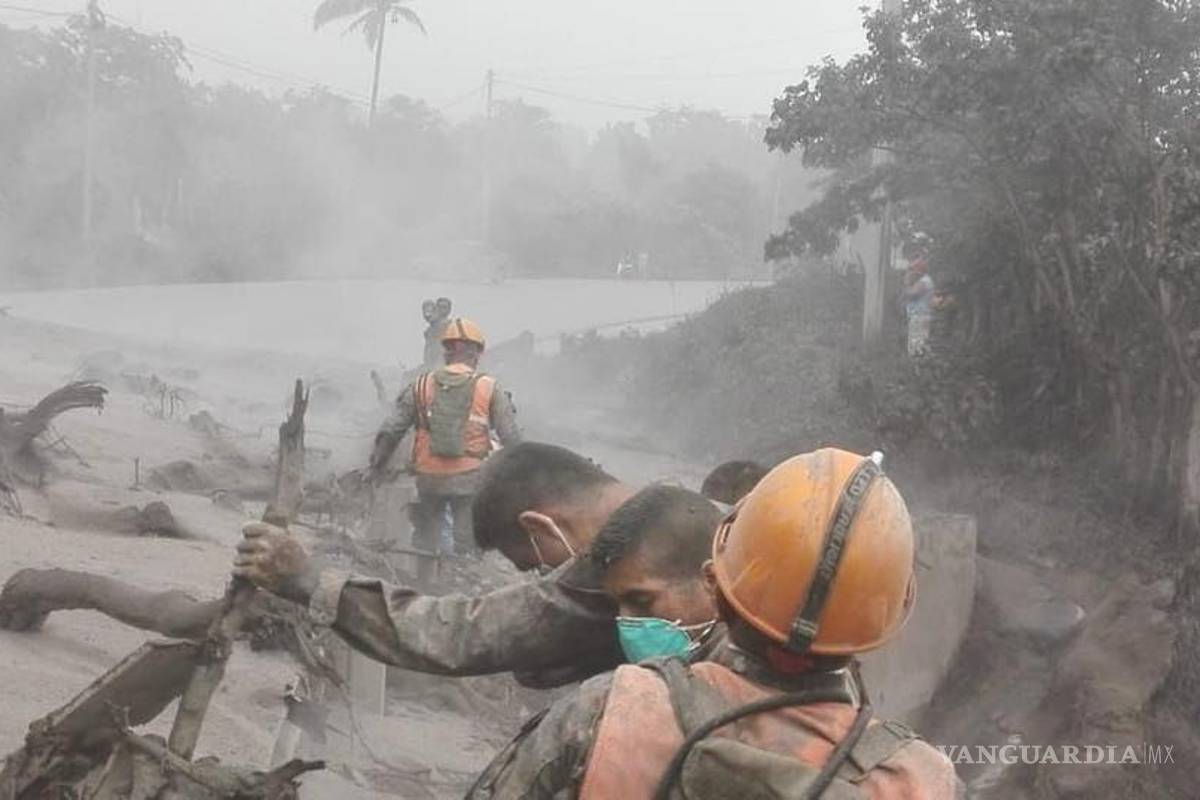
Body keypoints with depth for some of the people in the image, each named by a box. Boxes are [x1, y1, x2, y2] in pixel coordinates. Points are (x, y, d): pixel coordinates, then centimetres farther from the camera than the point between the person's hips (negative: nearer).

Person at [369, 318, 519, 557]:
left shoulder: (421, 386, 3)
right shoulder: (489, 388, -2)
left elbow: (391, 430, 4)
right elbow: (511, 437, -2)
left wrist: (377, 465, 15)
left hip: (428, 477, 2)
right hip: (469, 478, -2)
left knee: (423, 544, 16)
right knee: (468, 545, 6)